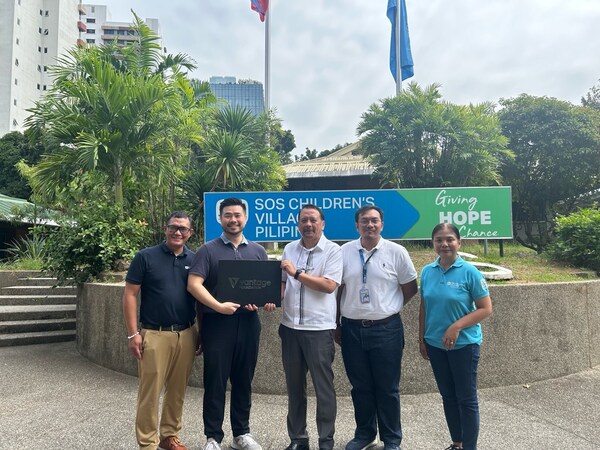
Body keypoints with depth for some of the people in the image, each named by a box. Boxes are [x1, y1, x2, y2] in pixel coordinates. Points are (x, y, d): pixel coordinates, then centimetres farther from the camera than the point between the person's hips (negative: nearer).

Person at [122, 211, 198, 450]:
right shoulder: (145, 257, -3)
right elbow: (130, 294, -4)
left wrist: (202, 331, 7)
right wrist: (133, 333, -9)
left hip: (186, 334, 4)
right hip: (154, 334, -3)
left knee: (177, 390, 14)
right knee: (150, 392, 4)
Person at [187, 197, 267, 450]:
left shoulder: (257, 251, 10)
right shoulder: (208, 250, -1)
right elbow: (193, 284, -10)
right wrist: (218, 306, -19)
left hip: (248, 322, 3)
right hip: (217, 322, -3)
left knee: (243, 380, 13)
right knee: (215, 381, 5)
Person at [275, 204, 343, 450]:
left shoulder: (333, 250, -6)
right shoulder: (289, 249, 10)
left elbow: (329, 285, -16)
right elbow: (282, 281, 15)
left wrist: (297, 273, -16)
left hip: (319, 328, -5)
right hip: (290, 327, 5)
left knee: (323, 387, 5)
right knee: (294, 386, 15)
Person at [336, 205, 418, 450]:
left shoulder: (396, 252, -5)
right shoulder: (344, 252, 1)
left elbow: (410, 288, 5)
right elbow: (337, 290, 7)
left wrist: (388, 308, 7)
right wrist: (336, 324, 8)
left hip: (386, 329, -2)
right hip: (351, 329, 2)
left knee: (388, 388, 10)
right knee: (360, 386, 16)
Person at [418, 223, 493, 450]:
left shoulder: (469, 272, -12)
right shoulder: (427, 271, 1)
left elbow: (486, 308, -11)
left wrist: (457, 326, -21)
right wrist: (422, 338, 8)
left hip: (464, 344, -4)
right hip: (435, 344, 5)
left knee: (466, 398, 7)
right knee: (448, 396, 17)